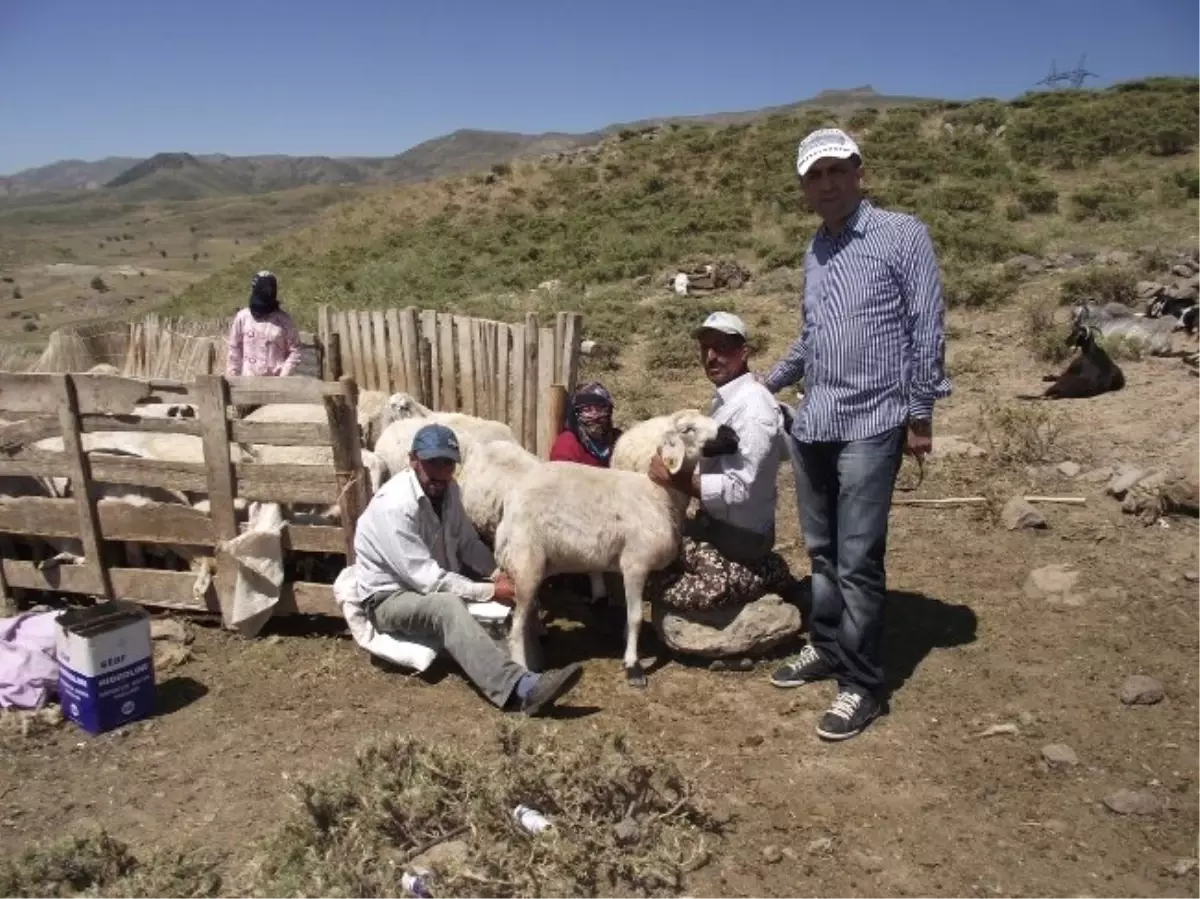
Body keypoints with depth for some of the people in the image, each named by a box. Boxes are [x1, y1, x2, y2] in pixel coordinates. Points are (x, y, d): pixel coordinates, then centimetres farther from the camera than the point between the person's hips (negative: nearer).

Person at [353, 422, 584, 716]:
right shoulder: (394, 505, -28)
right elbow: (426, 579, -30)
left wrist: (498, 573, -11)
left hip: (441, 584, 9)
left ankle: (532, 672, -17)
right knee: (448, 605, -41)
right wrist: (491, 591, -29)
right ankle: (522, 689, -54)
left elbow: (468, 543, 8)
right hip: (391, 599, -9)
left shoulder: (447, 490, -3)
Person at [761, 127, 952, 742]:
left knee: (858, 561, -4)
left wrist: (920, 414, -9)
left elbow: (928, 328, -7)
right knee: (822, 551, 15)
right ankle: (826, 648, 31)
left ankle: (861, 685, 8)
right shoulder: (815, 250, 14)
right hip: (812, 423, 7)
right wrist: (768, 382, 27)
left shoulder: (902, 235, -5)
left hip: (871, 426, -6)